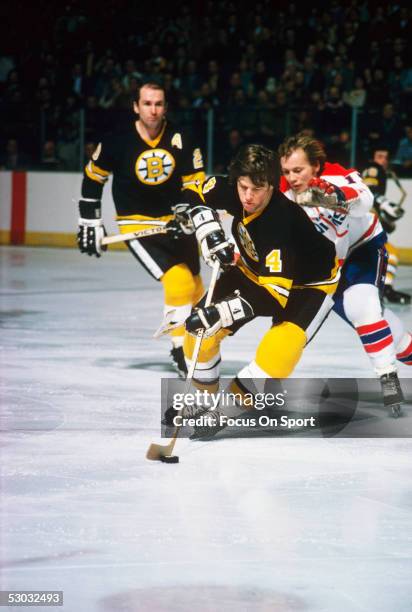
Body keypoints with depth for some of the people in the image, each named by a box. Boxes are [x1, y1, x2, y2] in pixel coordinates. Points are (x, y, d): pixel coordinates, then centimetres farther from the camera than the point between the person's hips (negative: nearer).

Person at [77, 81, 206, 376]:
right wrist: (90, 221, 3)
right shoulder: (118, 142, -13)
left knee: (195, 286, 15)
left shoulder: (181, 141, -9)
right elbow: (93, 177, 2)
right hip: (137, 225, -4)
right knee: (178, 281, -21)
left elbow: (195, 183, -6)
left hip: (175, 219, 4)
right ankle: (182, 350, -7)